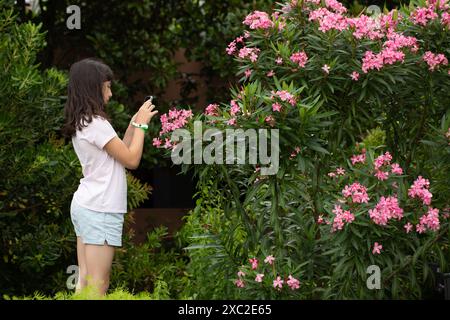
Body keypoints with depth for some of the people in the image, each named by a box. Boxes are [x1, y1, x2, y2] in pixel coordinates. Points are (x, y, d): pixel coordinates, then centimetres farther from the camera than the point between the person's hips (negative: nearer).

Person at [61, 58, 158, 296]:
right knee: (98, 285, -9)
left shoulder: (82, 123, 12)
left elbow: (119, 153, 16)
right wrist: (141, 124, -2)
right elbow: (131, 160, -11)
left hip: (83, 205, 10)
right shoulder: (96, 124, -16)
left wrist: (134, 124, 14)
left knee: (85, 280, 8)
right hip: (100, 211, -10)